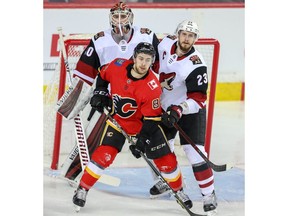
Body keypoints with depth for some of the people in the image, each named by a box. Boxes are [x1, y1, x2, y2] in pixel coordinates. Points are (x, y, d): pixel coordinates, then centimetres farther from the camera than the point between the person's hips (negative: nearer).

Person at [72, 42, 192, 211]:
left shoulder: (153, 87, -28)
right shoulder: (117, 66, -21)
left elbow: (152, 119, -22)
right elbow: (103, 76, 5)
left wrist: (142, 140, -26)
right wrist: (100, 94, -3)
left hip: (144, 123, -1)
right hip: (117, 119, 1)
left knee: (166, 160, 1)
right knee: (104, 155, -16)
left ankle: (178, 190, 26)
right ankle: (82, 189, -1)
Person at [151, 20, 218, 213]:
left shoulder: (196, 65, -28)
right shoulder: (167, 43, -12)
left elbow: (198, 98, -29)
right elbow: (155, 61, 12)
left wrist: (179, 110, -40)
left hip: (190, 111, -6)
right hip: (166, 108, 6)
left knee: (195, 152, -15)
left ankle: (209, 194, -5)